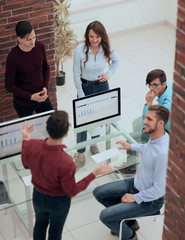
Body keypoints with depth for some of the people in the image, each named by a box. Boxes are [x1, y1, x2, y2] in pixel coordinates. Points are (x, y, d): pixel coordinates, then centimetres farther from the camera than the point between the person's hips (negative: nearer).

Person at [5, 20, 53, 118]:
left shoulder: (40, 46, -10)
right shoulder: (13, 57, -23)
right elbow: (9, 85, -15)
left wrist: (45, 87, -6)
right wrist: (30, 97, -21)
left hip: (42, 98, 4)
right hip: (23, 104, -4)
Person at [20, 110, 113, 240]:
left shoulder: (32, 145, -28)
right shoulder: (66, 163, -41)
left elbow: (26, 164, -2)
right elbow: (72, 191, -23)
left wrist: (25, 139, 7)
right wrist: (94, 173, -24)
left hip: (38, 196, 4)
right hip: (58, 201, -4)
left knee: (40, 224, 32)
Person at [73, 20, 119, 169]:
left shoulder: (107, 49, -13)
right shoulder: (80, 50, -20)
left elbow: (116, 61, 11)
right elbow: (76, 75, -12)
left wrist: (109, 74, -5)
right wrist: (81, 96, -11)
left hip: (102, 86, 3)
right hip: (85, 87, -2)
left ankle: (94, 143, 43)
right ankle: (81, 155, 11)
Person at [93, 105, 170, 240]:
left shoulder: (163, 153, -36)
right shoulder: (155, 137, -8)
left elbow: (159, 190, -29)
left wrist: (135, 198, -17)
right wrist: (132, 146, 25)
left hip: (151, 201, -9)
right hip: (136, 183, 9)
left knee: (105, 216, -13)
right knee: (98, 193, 10)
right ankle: (129, 221, 28)